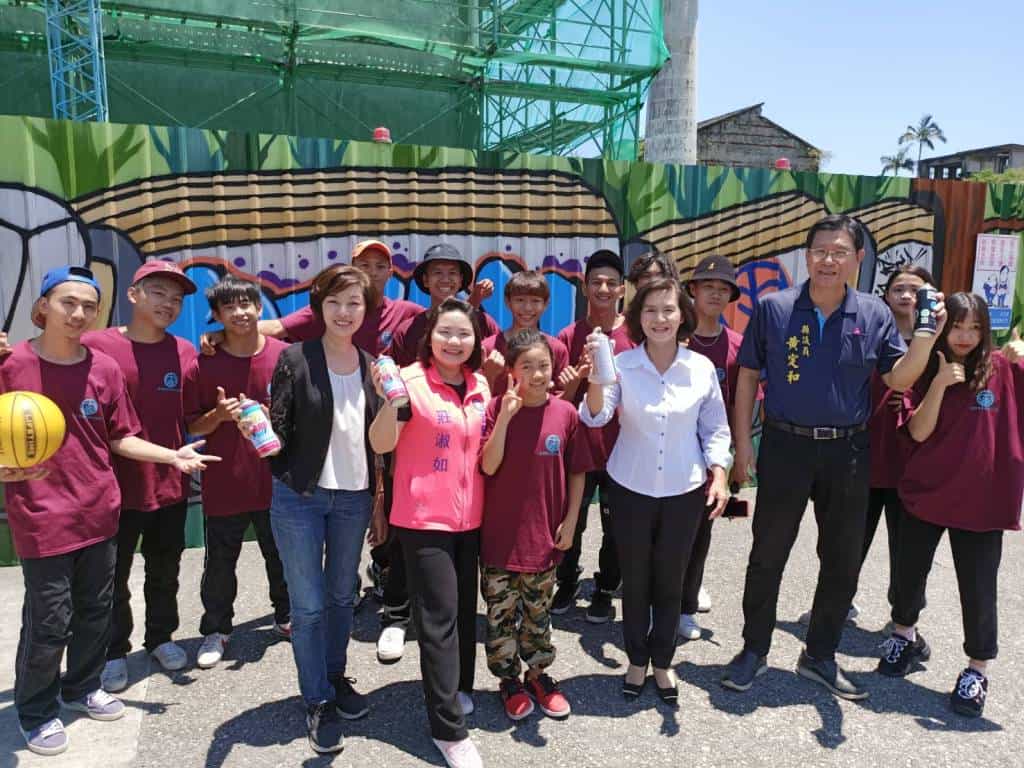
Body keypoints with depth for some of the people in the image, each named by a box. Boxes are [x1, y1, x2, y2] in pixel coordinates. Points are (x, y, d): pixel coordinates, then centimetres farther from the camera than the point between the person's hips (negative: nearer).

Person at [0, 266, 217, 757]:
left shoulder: (105, 368, 0)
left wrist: (172, 456, -4)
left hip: (100, 512, 4)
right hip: (42, 518, -4)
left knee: (96, 611, 18)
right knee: (49, 622, 5)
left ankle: (82, 688, 41)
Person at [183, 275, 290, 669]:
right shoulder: (204, 364, -5)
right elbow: (193, 426, 1)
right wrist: (219, 415, -19)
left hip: (275, 479, 0)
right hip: (224, 483, 0)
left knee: (282, 557, 17)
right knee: (220, 564, 12)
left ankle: (285, 618, 38)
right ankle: (216, 630, 32)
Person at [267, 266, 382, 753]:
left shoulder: (372, 366, 3)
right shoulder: (295, 359, -9)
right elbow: (278, 433, -10)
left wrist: (379, 502, 9)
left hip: (353, 498, 3)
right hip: (298, 498, -3)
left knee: (342, 595, 17)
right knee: (308, 604, 4)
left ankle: (336, 678, 38)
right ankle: (318, 702, 22)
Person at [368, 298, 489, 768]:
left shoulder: (480, 386, 5)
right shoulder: (411, 380, -12)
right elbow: (380, 445, -18)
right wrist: (391, 400, -34)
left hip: (469, 515, 6)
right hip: (423, 517, -6)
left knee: (465, 609, 16)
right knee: (440, 617, -4)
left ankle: (458, 687, 38)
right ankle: (448, 728, 8)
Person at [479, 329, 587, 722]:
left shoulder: (565, 412, -5)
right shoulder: (496, 408, -8)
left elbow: (577, 472, 3)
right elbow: (488, 466, -16)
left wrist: (570, 521, 1)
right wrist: (505, 415, -24)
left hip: (545, 535, 1)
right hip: (500, 534, -1)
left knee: (538, 612, 17)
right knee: (501, 612, 11)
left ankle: (538, 674, 37)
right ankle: (509, 680, 31)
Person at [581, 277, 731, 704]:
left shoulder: (702, 368, -5)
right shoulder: (622, 364, -10)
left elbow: (715, 429, 4)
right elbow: (595, 418, -20)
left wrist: (719, 476, -5)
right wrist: (596, 374, -35)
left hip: (684, 492, 1)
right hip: (631, 489, -1)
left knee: (670, 581, 14)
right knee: (634, 580, 13)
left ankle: (662, 662, 35)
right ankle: (637, 660, 34)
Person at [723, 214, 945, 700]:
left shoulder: (874, 314, 1)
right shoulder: (773, 308, -4)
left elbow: (898, 379, 1)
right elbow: (748, 375, 1)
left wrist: (926, 337, -16)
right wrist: (742, 440, -4)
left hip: (848, 451, 3)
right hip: (785, 446, -2)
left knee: (843, 561, 13)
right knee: (768, 555, 7)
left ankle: (820, 656, 32)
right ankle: (754, 650, 26)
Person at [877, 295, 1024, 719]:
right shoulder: (925, 373, 0)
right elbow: (919, 432, -10)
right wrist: (939, 384, -20)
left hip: (982, 498, -2)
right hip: (926, 492, 2)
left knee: (978, 587, 5)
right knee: (909, 572, 15)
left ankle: (977, 670, 23)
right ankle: (905, 635, 40)